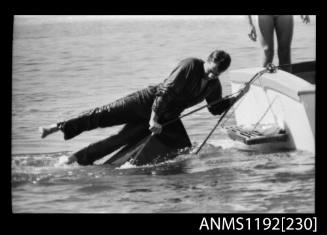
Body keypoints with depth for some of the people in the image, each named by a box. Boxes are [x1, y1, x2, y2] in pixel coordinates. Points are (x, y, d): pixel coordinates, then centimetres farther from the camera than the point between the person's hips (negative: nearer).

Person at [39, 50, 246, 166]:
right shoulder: (191, 65, -17)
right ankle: (58, 128, -18)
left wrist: (236, 98, 5)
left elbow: (216, 109, 19)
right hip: (148, 101, -5)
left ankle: (76, 159, 0)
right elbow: (167, 90, -21)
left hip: (163, 117, 5)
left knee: (120, 141, -3)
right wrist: (154, 118, -26)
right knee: (105, 114, -17)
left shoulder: (214, 85, 4)